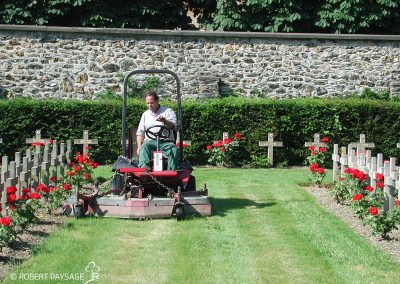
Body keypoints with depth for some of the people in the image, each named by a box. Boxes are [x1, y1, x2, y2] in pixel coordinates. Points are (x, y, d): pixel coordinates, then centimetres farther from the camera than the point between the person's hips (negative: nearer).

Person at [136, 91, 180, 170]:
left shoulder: (168, 111, 10)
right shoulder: (145, 114, 22)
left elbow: (173, 126, -7)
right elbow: (140, 132, 20)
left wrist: (165, 121, -31)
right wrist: (139, 147, 3)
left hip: (166, 142, -2)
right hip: (150, 141, 2)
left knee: (174, 149, -33)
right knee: (144, 147, -33)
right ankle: (144, 166, -52)